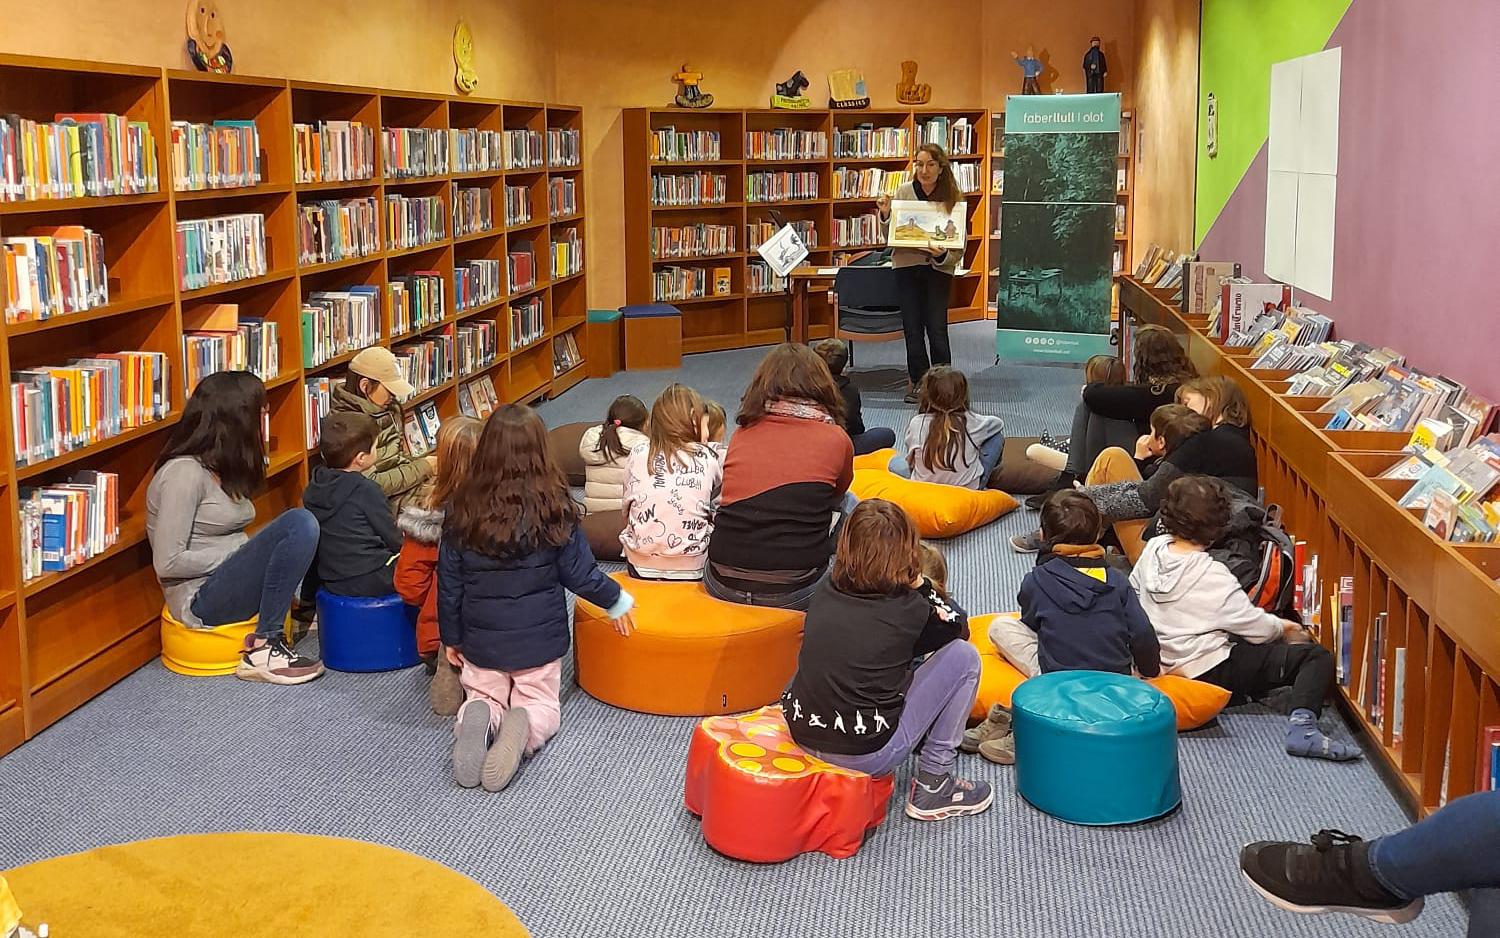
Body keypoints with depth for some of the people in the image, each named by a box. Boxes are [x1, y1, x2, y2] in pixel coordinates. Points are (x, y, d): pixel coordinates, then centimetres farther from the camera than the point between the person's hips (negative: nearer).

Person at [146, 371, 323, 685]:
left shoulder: (223, 467, 13)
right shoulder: (185, 472, -16)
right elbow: (168, 563, -19)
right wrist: (243, 556, -14)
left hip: (228, 582, 9)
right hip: (200, 601, -9)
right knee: (299, 523, -26)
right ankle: (263, 650, -23)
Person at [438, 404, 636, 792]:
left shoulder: (463, 510, -11)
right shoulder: (553, 509, -17)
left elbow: (449, 582, -3)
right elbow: (580, 574, -9)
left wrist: (451, 637, 12)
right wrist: (617, 601, 11)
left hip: (481, 640, 1)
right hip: (540, 639, -1)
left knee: (483, 696, 23)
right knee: (542, 703, 20)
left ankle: (477, 718, -15)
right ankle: (524, 724, -17)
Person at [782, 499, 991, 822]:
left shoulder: (825, 593, 2)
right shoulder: (908, 610, -11)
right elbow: (959, 626, 11)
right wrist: (920, 585, 12)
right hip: (868, 755, -6)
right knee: (963, 656, 5)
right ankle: (933, 785, 10)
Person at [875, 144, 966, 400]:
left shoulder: (953, 198, -4)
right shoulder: (904, 192, 0)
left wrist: (942, 255, -22)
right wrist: (885, 214, -11)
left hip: (939, 268, -2)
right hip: (907, 266, 2)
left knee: (937, 329, -7)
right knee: (912, 328, 7)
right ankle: (918, 381, 20)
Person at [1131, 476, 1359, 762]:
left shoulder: (1153, 549, -5)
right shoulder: (1212, 577, -23)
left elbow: (1135, 588, 13)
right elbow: (1257, 627, -13)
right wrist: (1285, 627, 8)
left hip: (1164, 663, 8)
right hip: (1210, 672, -8)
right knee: (1316, 656, -14)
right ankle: (1302, 728, -30)